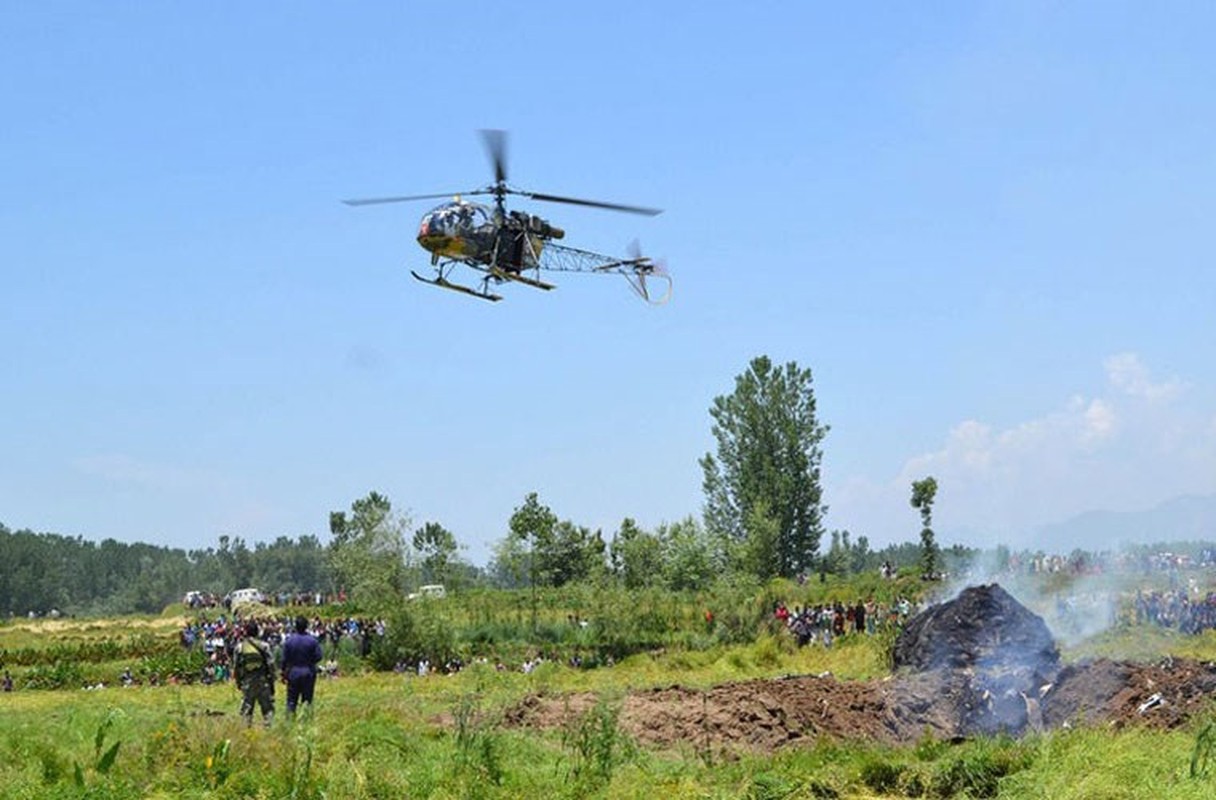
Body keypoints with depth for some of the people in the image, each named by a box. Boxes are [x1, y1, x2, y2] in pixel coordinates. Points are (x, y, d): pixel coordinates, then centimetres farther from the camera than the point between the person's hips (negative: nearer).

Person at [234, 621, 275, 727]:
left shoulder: (240, 647, -1)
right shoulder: (263, 646, -6)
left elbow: (236, 666, 5)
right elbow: (270, 664, -6)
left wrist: (238, 681, 16)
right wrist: (272, 681, 2)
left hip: (247, 681, 2)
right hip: (262, 681, -2)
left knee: (247, 708, 10)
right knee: (267, 707, 6)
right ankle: (267, 726, -1)